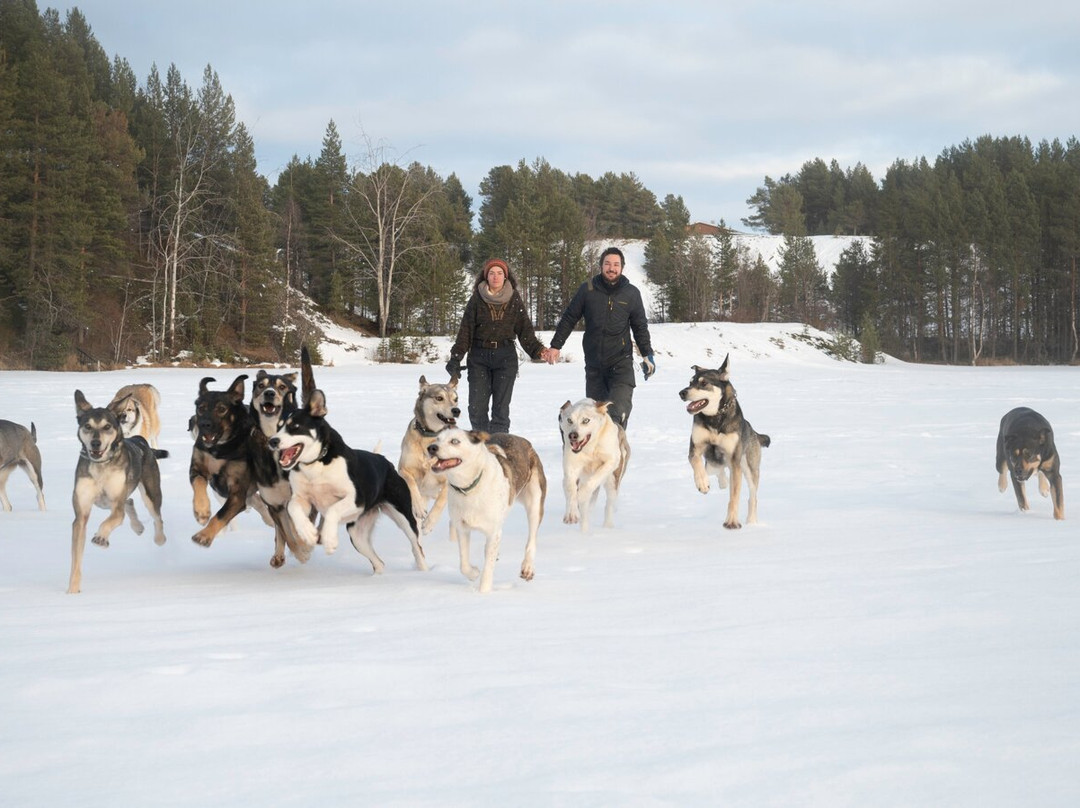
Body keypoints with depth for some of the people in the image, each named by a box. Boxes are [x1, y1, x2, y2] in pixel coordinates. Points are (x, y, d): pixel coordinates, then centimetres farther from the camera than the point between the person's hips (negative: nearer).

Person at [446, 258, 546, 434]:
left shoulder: (514, 300, 5)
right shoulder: (477, 300, 3)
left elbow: (525, 330, 6)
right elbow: (466, 330, 2)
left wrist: (539, 350, -7)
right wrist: (456, 357, -6)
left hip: (506, 356, 0)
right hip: (479, 356, 0)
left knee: (501, 407, -3)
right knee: (477, 407, -3)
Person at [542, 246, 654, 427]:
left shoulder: (631, 293, 2)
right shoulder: (588, 289, 2)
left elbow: (640, 327, 11)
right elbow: (569, 319, 9)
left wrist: (647, 355, 7)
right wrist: (555, 346, 5)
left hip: (621, 363, -2)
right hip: (594, 363, 2)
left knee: (618, 412, -19)